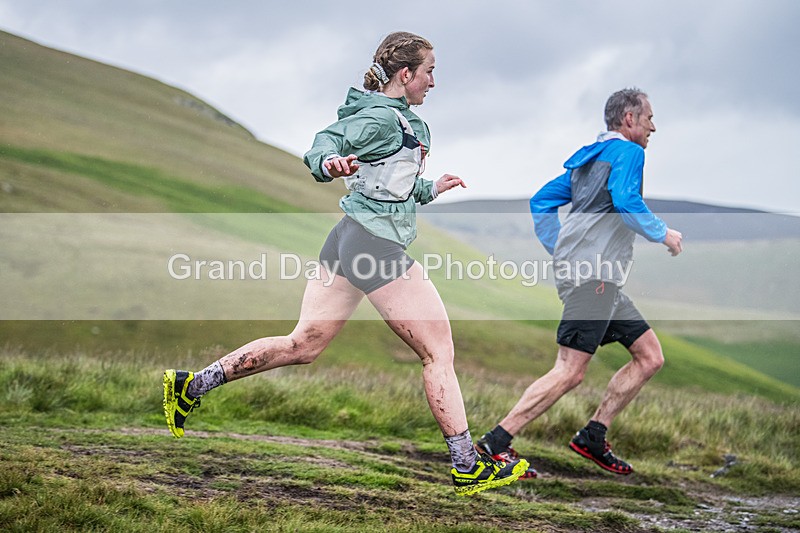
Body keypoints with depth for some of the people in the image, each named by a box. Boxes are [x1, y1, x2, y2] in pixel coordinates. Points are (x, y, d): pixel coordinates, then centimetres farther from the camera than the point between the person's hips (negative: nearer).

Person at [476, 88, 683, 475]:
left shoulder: (589, 158, 24)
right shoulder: (627, 151, -3)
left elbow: (541, 203, 23)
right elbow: (626, 202, -21)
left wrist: (561, 254, 21)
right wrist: (663, 234, -6)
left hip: (604, 281, 10)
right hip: (592, 277, -10)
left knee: (650, 356, 11)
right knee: (570, 372, -13)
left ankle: (592, 437, 10)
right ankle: (495, 443, -12)